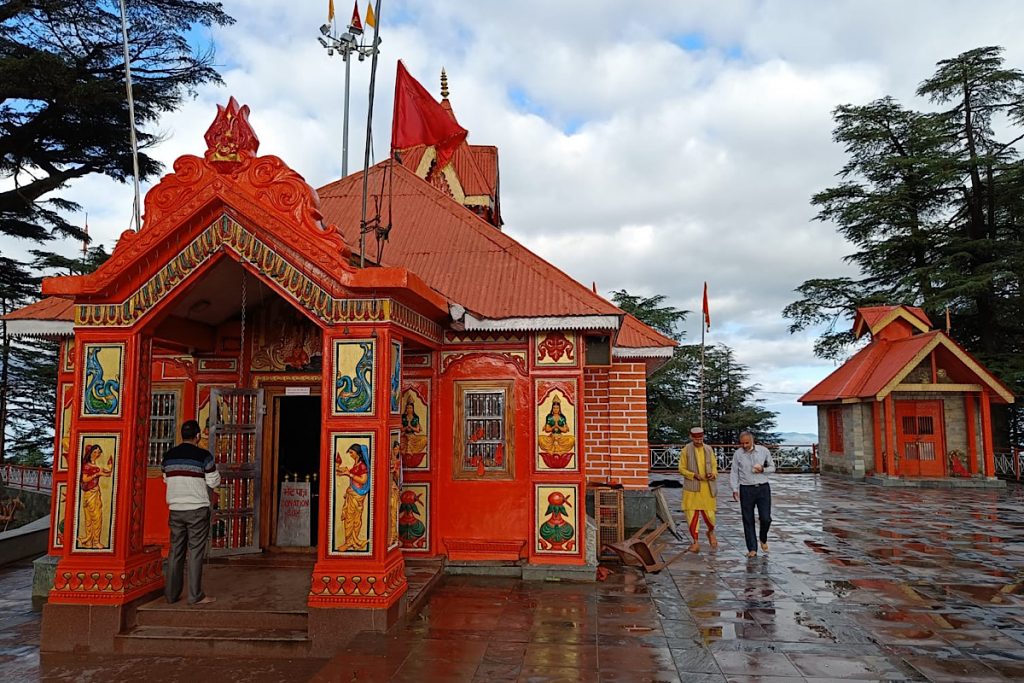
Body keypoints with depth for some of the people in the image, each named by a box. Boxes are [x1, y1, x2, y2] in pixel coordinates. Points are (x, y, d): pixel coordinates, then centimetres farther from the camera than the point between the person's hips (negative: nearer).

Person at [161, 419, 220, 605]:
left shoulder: (169, 455, 5)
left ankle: (171, 593, 17)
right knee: (196, 552, 0)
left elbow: (166, 480, 17)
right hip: (197, 509, -5)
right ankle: (195, 596, 2)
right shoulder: (203, 455, -10)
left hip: (175, 509, 5)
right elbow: (214, 482, -6)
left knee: (175, 551, 12)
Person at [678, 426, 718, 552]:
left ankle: (711, 532, 34)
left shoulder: (708, 449, 6)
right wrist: (694, 475, -15)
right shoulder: (686, 450, -3)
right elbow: (681, 469, 0)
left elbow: (714, 465, 14)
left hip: (707, 487, 2)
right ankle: (695, 542, 12)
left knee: (709, 513, 1)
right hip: (692, 487, -2)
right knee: (692, 515, -2)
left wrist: (713, 474, -8)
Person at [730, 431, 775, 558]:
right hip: (746, 489, 0)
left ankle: (763, 539, 27)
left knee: (766, 518, -3)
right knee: (748, 520, 2)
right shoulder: (737, 454, 1)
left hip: (763, 488, 0)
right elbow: (734, 472, 5)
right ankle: (752, 549, 10)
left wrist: (763, 469, -11)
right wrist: (735, 489, -4)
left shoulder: (764, 451, 1)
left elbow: (772, 467, 10)